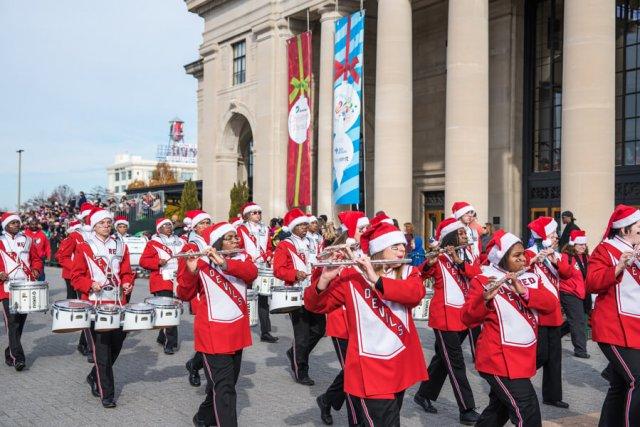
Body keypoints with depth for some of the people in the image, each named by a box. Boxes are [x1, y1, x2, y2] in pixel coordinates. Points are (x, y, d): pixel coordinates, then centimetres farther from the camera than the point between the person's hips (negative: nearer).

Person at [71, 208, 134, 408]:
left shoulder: (120, 246, 11)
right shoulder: (84, 247, -1)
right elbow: (76, 276, -2)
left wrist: (127, 284, -6)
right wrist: (90, 285, -20)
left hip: (117, 304, 5)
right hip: (94, 304, -4)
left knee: (117, 344, 10)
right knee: (101, 350, -3)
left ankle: (95, 377, 34)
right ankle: (107, 394, 4)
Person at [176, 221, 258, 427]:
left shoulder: (242, 258, 4)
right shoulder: (202, 262, -9)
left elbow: (252, 273, -18)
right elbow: (184, 295, -13)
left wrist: (225, 263, -31)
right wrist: (190, 270, -30)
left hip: (237, 330, 6)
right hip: (213, 331, -6)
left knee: (228, 381, 20)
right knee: (224, 386, -9)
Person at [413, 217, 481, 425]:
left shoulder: (469, 255, 11)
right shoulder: (439, 257, -8)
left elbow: (477, 274, -6)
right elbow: (422, 275, -20)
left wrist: (459, 261, -21)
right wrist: (429, 262, -40)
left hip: (465, 315, 7)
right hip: (445, 316, -7)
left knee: (443, 357, 17)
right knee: (455, 363, -4)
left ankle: (424, 394, 32)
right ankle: (467, 409, 0)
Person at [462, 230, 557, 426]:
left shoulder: (530, 279, 8)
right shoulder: (483, 281, -11)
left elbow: (550, 304, -6)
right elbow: (468, 318, -16)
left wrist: (524, 291, -22)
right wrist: (484, 299, -34)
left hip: (523, 358, 7)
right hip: (499, 360, -7)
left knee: (499, 409, 20)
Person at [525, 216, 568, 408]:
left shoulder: (556, 254, 13)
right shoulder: (530, 253, -11)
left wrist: (554, 259, -17)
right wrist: (534, 260, -41)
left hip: (554, 311, 8)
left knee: (554, 356, 10)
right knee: (540, 354, -9)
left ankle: (552, 395, 18)